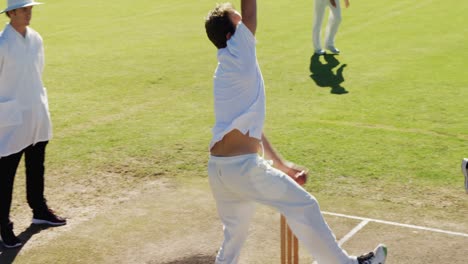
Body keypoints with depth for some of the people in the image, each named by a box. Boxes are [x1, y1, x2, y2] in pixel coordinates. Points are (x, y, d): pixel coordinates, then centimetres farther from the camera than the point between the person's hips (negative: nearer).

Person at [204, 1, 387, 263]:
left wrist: (282, 164, 24)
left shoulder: (232, 66, 17)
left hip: (219, 169, 9)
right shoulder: (237, 54, -8)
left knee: (235, 235, 20)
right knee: (304, 207, 4)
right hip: (242, 166, -9)